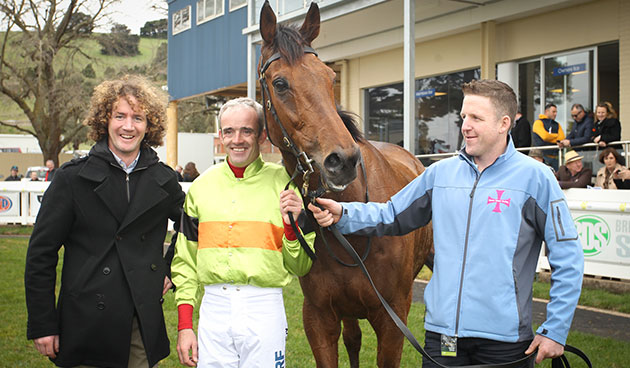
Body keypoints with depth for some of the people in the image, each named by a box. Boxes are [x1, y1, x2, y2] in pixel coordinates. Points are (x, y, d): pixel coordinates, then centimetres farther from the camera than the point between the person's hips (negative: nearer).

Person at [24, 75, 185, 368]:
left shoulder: (162, 179, 7)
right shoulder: (73, 177, -1)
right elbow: (41, 253, -2)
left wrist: (171, 272, 12)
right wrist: (42, 325, -5)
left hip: (143, 327, 2)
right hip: (86, 327, -2)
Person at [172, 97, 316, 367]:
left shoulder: (284, 183, -1)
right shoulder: (201, 186, 7)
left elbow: (300, 267, 2)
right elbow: (185, 261, 12)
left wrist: (292, 227, -16)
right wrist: (184, 324, 6)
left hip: (264, 311, -2)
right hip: (213, 308, 2)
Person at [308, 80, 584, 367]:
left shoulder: (534, 177, -6)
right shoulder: (440, 173, 7)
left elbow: (567, 257, -5)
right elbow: (391, 215, 14)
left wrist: (555, 331, -8)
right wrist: (342, 215, -5)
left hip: (504, 337, -3)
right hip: (442, 330, 3)